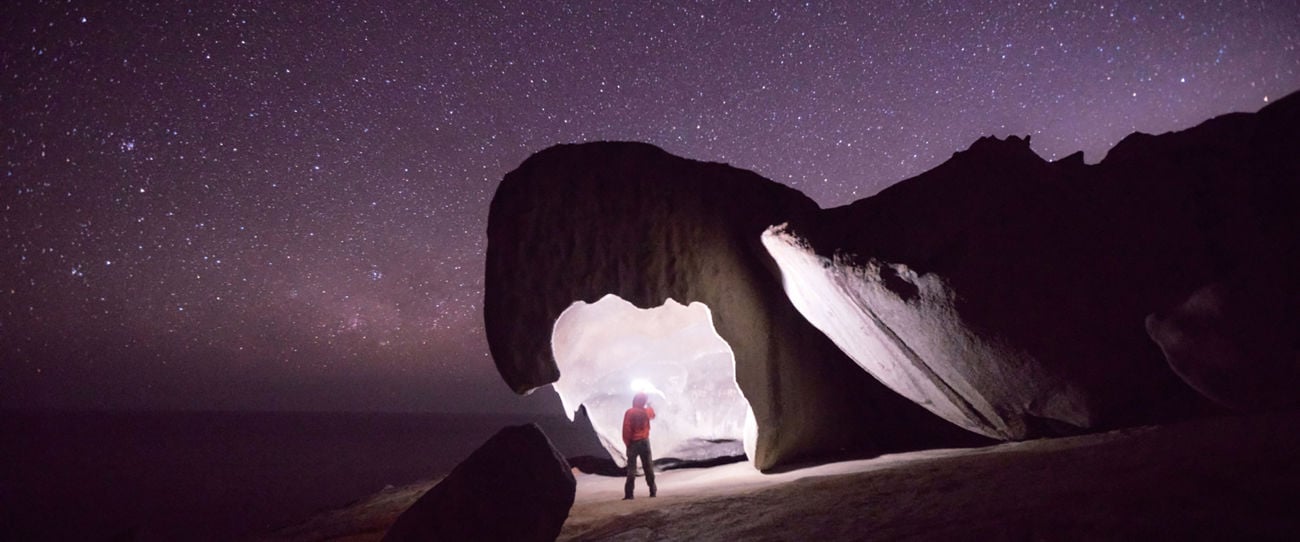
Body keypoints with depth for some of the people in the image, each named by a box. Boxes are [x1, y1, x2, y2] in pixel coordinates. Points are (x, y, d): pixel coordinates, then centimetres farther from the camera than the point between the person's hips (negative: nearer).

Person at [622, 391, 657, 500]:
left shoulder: (629, 412, -14)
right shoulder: (647, 411, 1)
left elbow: (626, 429, -17)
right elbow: (652, 414, 26)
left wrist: (627, 442, -4)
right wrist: (649, 406, 44)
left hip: (633, 442, -3)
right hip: (644, 441, 3)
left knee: (631, 467, -1)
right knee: (648, 466, 12)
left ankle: (629, 494, -6)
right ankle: (652, 491, 15)